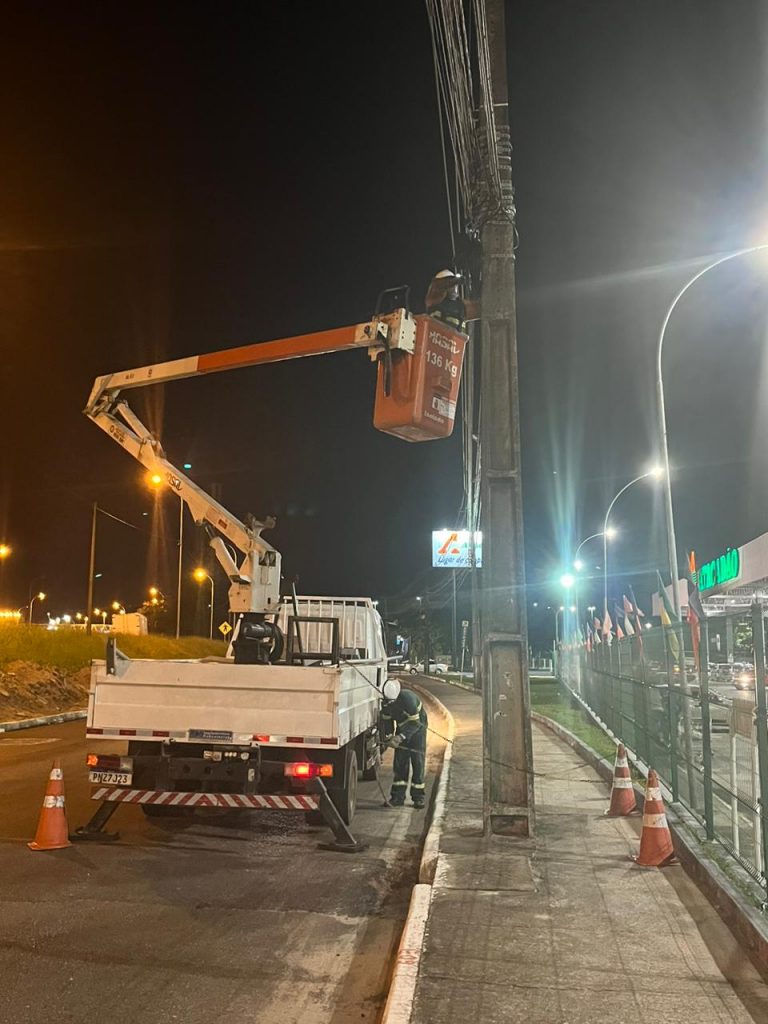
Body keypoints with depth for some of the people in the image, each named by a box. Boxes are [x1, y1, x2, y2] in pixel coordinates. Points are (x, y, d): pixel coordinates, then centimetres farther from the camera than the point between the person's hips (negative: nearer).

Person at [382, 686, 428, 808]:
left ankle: (418, 798, -1)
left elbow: (415, 723, -31)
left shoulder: (407, 698, -35)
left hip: (417, 727, -5)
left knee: (418, 762, -8)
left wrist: (400, 737, -38)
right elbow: (387, 720, 0)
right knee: (400, 762, -1)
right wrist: (388, 736, -14)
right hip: (402, 728, 5)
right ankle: (398, 797, 2)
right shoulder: (386, 702, -15)